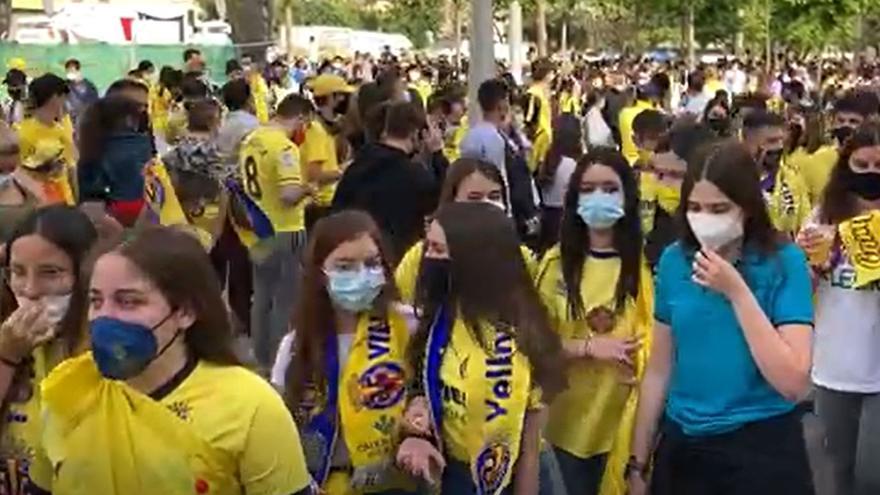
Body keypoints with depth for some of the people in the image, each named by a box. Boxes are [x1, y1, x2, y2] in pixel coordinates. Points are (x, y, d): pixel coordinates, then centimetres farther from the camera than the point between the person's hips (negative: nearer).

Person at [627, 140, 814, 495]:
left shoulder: (784, 262, -11)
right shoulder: (674, 261, -1)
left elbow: (794, 383, -19)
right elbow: (659, 370, 5)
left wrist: (737, 292, -22)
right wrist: (638, 462, 7)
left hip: (761, 448, -3)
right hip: (682, 446, 3)